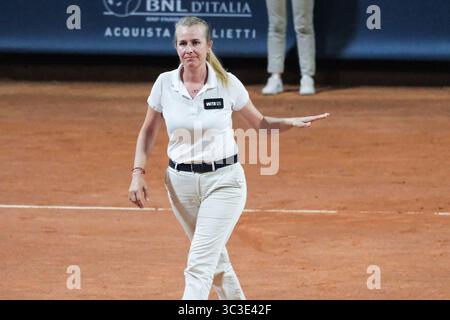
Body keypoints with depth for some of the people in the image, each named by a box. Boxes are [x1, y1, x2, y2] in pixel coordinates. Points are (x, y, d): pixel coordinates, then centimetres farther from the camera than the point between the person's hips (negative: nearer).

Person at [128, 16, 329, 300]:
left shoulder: (228, 83, -7)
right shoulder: (165, 83, -3)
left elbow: (260, 123, 7)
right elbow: (148, 132, 11)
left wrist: (291, 122, -11)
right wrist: (138, 174, 0)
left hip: (223, 180, -3)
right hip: (180, 182, 3)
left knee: (199, 265, -14)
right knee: (216, 260, 15)